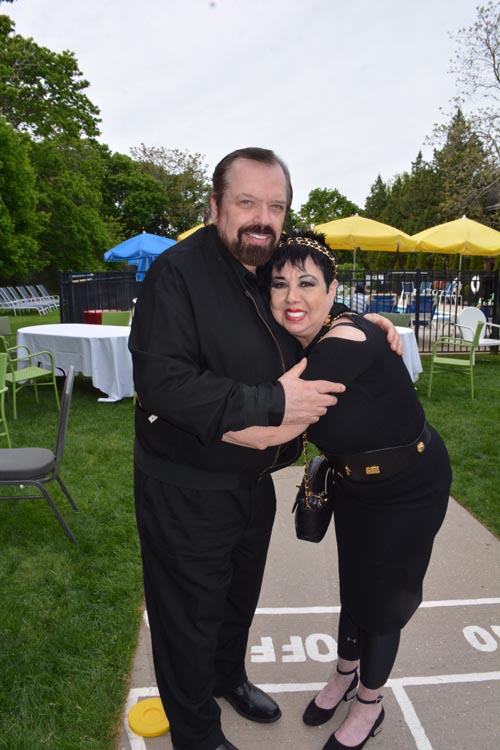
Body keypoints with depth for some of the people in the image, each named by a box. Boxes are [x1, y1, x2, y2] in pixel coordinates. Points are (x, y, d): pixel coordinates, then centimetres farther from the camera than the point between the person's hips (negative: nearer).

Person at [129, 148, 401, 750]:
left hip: (253, 481, 8)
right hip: (185, 490, -7)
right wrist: (271, 405, -32)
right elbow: (161, 380, -32)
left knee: (241, 593, 29)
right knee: (190, 616, 13)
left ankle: (228, 676, 59)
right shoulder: (178, 271, -22)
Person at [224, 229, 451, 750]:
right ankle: (344, 676, 50)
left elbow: (266, 432, -39)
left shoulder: (346, 344, -34)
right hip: (354, 483, 6)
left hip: (408, 491, -6)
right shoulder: (298, 344, -8)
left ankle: (369, 707, 41)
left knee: (383, 599, 13)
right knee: (353, 587, 22)